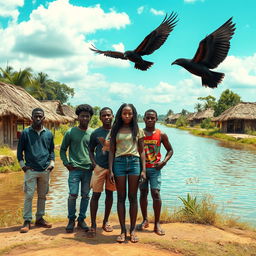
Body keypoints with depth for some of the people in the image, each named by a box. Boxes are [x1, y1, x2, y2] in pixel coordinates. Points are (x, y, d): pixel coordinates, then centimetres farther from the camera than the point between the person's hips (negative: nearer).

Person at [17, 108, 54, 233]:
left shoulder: (49, 134, 8)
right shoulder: (26, 132, 0)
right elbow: (20, 149, 4)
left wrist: (52, 162, 1)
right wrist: (22, 164, -5)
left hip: (45, 170, 3)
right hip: (30, 170, -3)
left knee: (42, 196, 11)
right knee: (29, 195, -4)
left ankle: (40, 218, 23)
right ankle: (27, 221, 4)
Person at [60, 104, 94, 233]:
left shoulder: (93, 133, 5)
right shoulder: (70, 132, 1)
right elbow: (63, 149, 8)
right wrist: (66, 163, -2)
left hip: (88, 169, 2)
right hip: (75, 169, -2)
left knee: (85, 195, 7)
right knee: (73, 195, -5)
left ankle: (81, 219, 21)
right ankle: (71, 220, 13)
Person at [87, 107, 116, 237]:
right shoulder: (96, 133, 2)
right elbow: (91, 150, 8)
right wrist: (94, 164, -5)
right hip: (99, 167, -1)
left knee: (109, 193, 11)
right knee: (96, 194, -1)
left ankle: (106, 221, 25)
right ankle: (93, 225, 6)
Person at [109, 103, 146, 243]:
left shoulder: (138, 130, 9)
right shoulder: (115, 130, 9)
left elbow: (141, 151, 9)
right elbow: (111, 151, 8)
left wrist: (143, 170, 1)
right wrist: (110, 170, -1)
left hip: (134, 162, 0)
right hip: (119, 162, 0)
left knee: (133, 197, 2)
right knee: (121, 197, 3)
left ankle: (132, 230, 11)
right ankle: (123, 230, 9)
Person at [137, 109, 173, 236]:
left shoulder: (161, 135, 1)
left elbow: (170, 150, 10)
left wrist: (164, 161, -7)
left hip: (154, 168, -1)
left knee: (155, 193, -10)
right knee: (143, 193, 7)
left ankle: (157, 224, -1)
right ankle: (145, 220, 21)